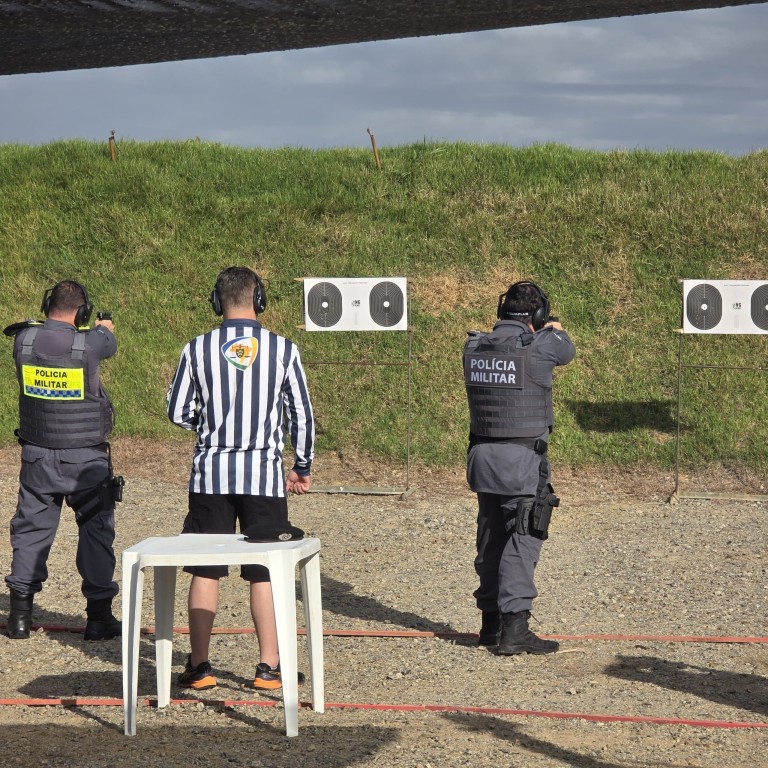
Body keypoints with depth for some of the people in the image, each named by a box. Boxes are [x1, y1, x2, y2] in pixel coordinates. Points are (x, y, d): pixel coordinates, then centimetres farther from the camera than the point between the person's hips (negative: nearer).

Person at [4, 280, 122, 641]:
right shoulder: (89, 343, -15)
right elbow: (109, 344, 8)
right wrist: (105, 326, 33)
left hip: (38, 457, 3)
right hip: (85, 460, -3)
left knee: (31, 529, 12)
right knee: (96, 530, 8)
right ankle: (99, 616, 10)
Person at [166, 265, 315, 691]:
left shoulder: (197, 349, -2)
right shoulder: (283, 349, -3)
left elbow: (178, 413, 4)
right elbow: (302, 415, 3)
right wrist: (303, 467, 16)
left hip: (210, 472, 1)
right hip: (264, 474, -1)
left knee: (205, 572, 7)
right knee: (265, 574, 5)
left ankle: (199, 666, 8)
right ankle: (268, 667, 6)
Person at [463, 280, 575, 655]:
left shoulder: (474, 347, 2)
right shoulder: (538, 346, -13)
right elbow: (567, 352, 8)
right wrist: (555, 331, 30)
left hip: (482, 456, 6)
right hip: (522, 460, -6)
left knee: (491, 540, 16)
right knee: (522, 543, -4)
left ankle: (491, 622, 24)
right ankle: (514, 628, -11)